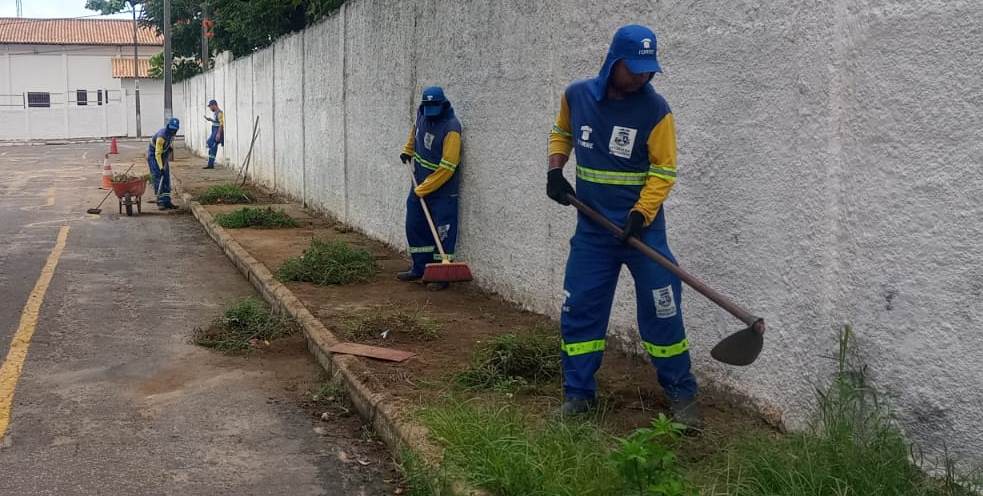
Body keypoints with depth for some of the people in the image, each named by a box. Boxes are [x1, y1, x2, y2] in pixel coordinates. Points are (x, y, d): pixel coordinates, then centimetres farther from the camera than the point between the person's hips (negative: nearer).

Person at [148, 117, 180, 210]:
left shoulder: (172, 134, -7)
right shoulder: (161, 136, -32)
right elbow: (157, 154, -31)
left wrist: (169, 148, 5)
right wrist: (161, 168, -35)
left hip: (163, 154, 8)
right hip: (153, 155, -8)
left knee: (166, 178, 4)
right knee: (158, 178, -13)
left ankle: (167, 201, 6)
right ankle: (160, 202, -13)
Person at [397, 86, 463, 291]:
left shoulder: (451, 128, -24)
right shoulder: (421, 114, -2)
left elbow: (447, 167, -26)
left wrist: (423, 189, -22)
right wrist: (408, 150, 19)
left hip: (442, 188, -8)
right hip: (420, 183, 8)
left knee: (443, 231, -5)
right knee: (414, 226, 13)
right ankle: (419, 268, 25)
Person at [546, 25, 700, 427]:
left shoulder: (655, 109, -10)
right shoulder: (576, 96, -1)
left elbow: (664, 171, -9)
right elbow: (561, 133, 20)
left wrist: (640, 214, -22)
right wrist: (555, 169, 2)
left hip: (643, 226, -3)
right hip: (592, 229, 3)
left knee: (662, 313, -1)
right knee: (579, 310, 5)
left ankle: (681, 395, 15)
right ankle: (578, 394, 18)